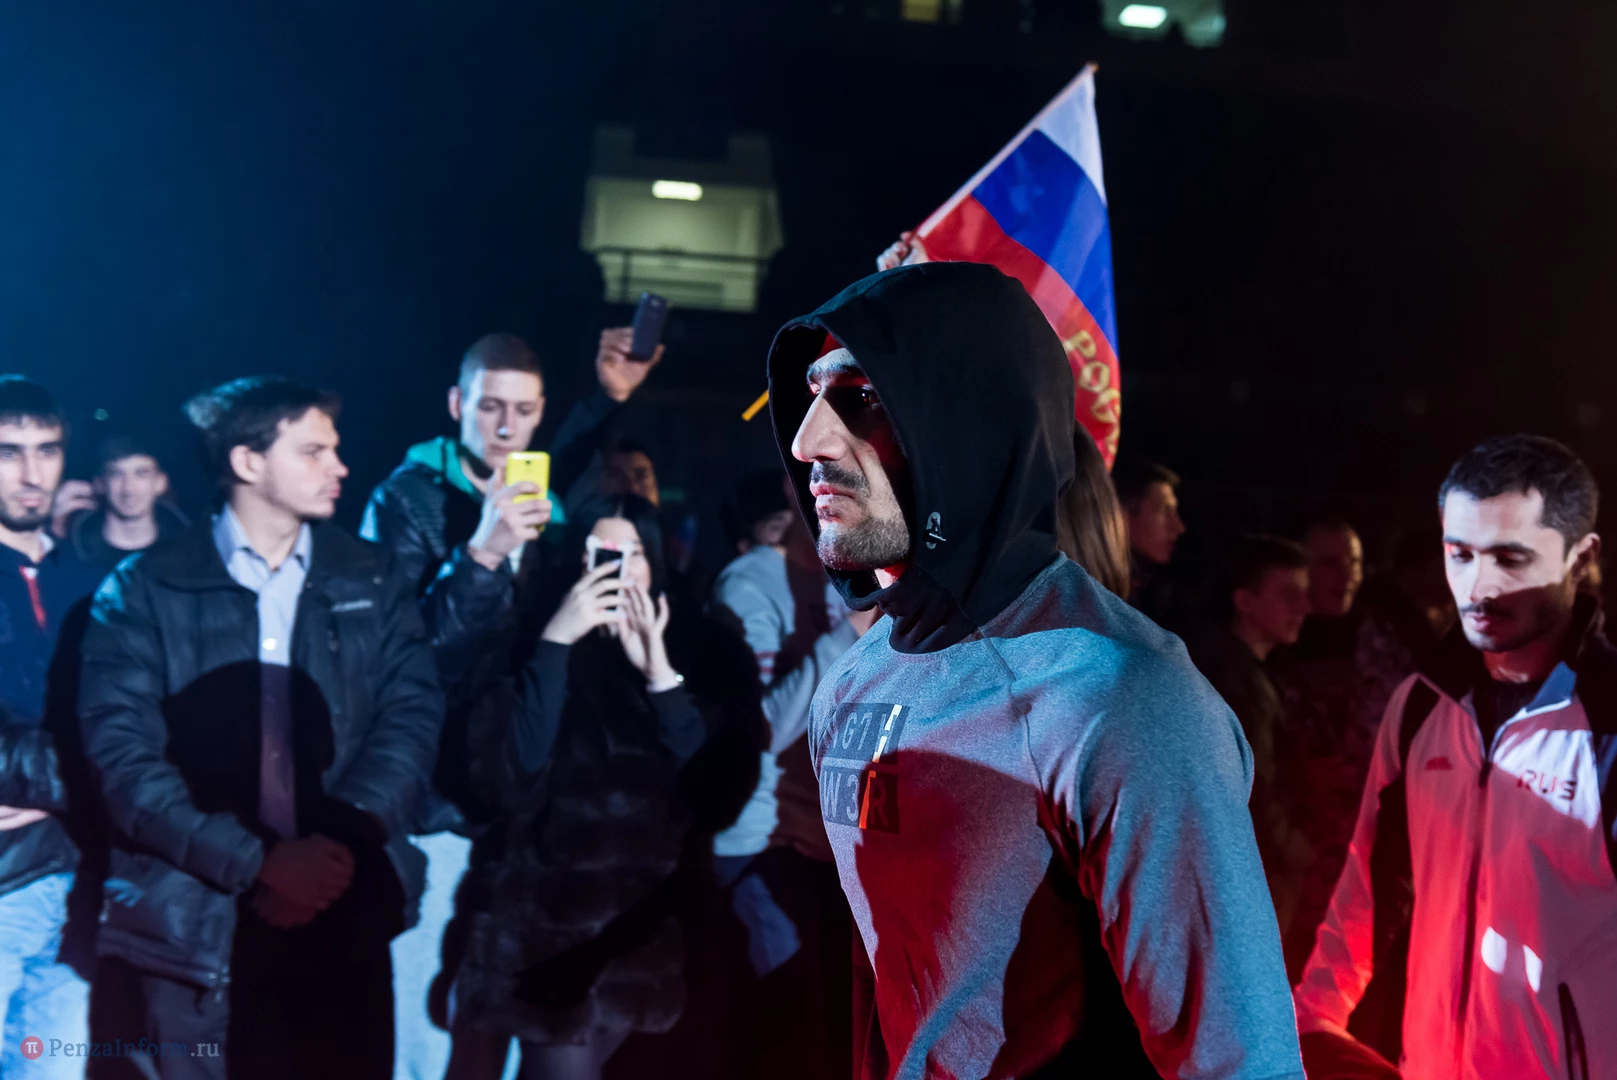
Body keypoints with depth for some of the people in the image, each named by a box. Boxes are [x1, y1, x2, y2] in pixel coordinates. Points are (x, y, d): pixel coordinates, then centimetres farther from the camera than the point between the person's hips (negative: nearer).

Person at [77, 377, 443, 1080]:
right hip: (195, 921, -2)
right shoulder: (145, 589, 1)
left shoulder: (373, 581, 9)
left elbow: (414, 716, 0)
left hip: (346, 911, 2)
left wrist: (343, 842, -16)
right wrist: (257, 861, -18)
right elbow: (120, 751, -9)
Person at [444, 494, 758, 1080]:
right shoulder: (531, 650, 0)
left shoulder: (695, 654, 4)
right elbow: (506, 779, -15)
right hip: (549, 919, -2)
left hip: (653, 921, 2)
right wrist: (555, 644, -18)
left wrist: (661, 675, -17)